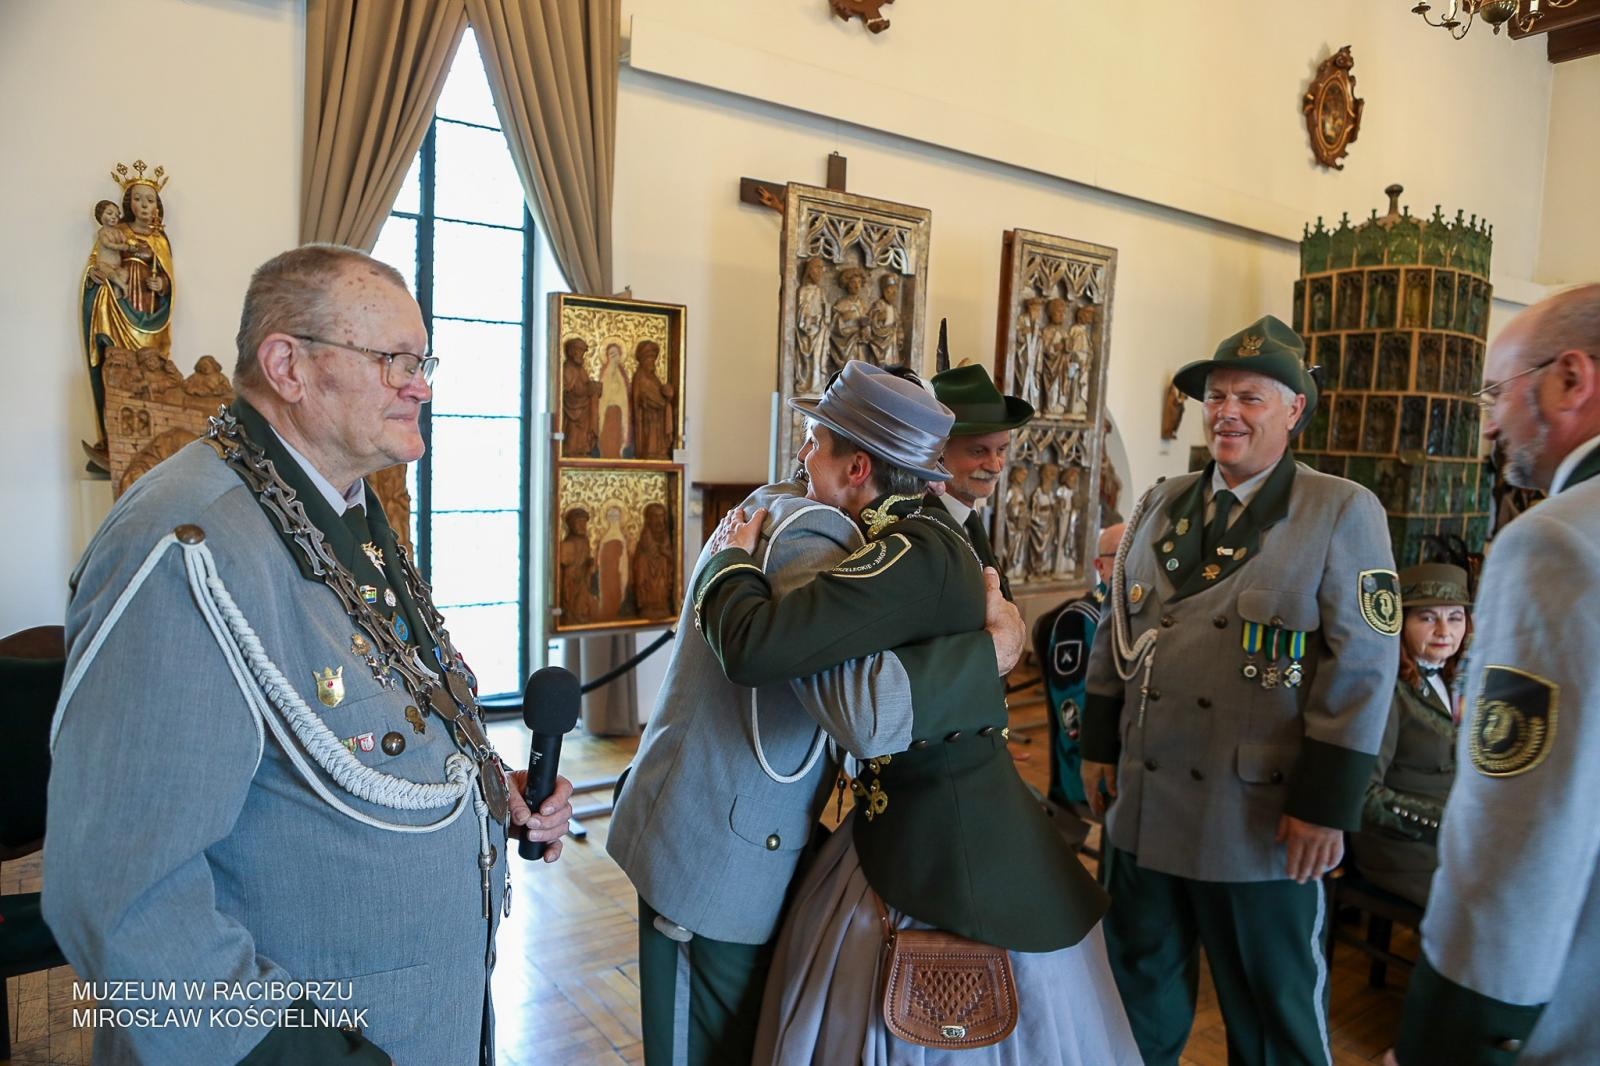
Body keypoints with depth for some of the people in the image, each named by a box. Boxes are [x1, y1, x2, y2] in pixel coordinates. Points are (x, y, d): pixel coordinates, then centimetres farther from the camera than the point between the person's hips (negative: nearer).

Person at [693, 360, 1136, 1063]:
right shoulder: (916, 530, 4)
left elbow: (754, 648, -33)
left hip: (948, 855, -9)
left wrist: (731, 560, -16)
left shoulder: (915, 557, -26)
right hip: (910, 826, 9)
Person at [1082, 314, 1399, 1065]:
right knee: (1138, 984, 20)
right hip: (1142, 803, 4)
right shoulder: (1159, 506, 7)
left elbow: (1360, 668, -10)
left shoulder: (1344, 512, -7)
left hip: (1261, 818, -4)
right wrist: (1099, 743, 9)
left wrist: (1325, 806, -12)